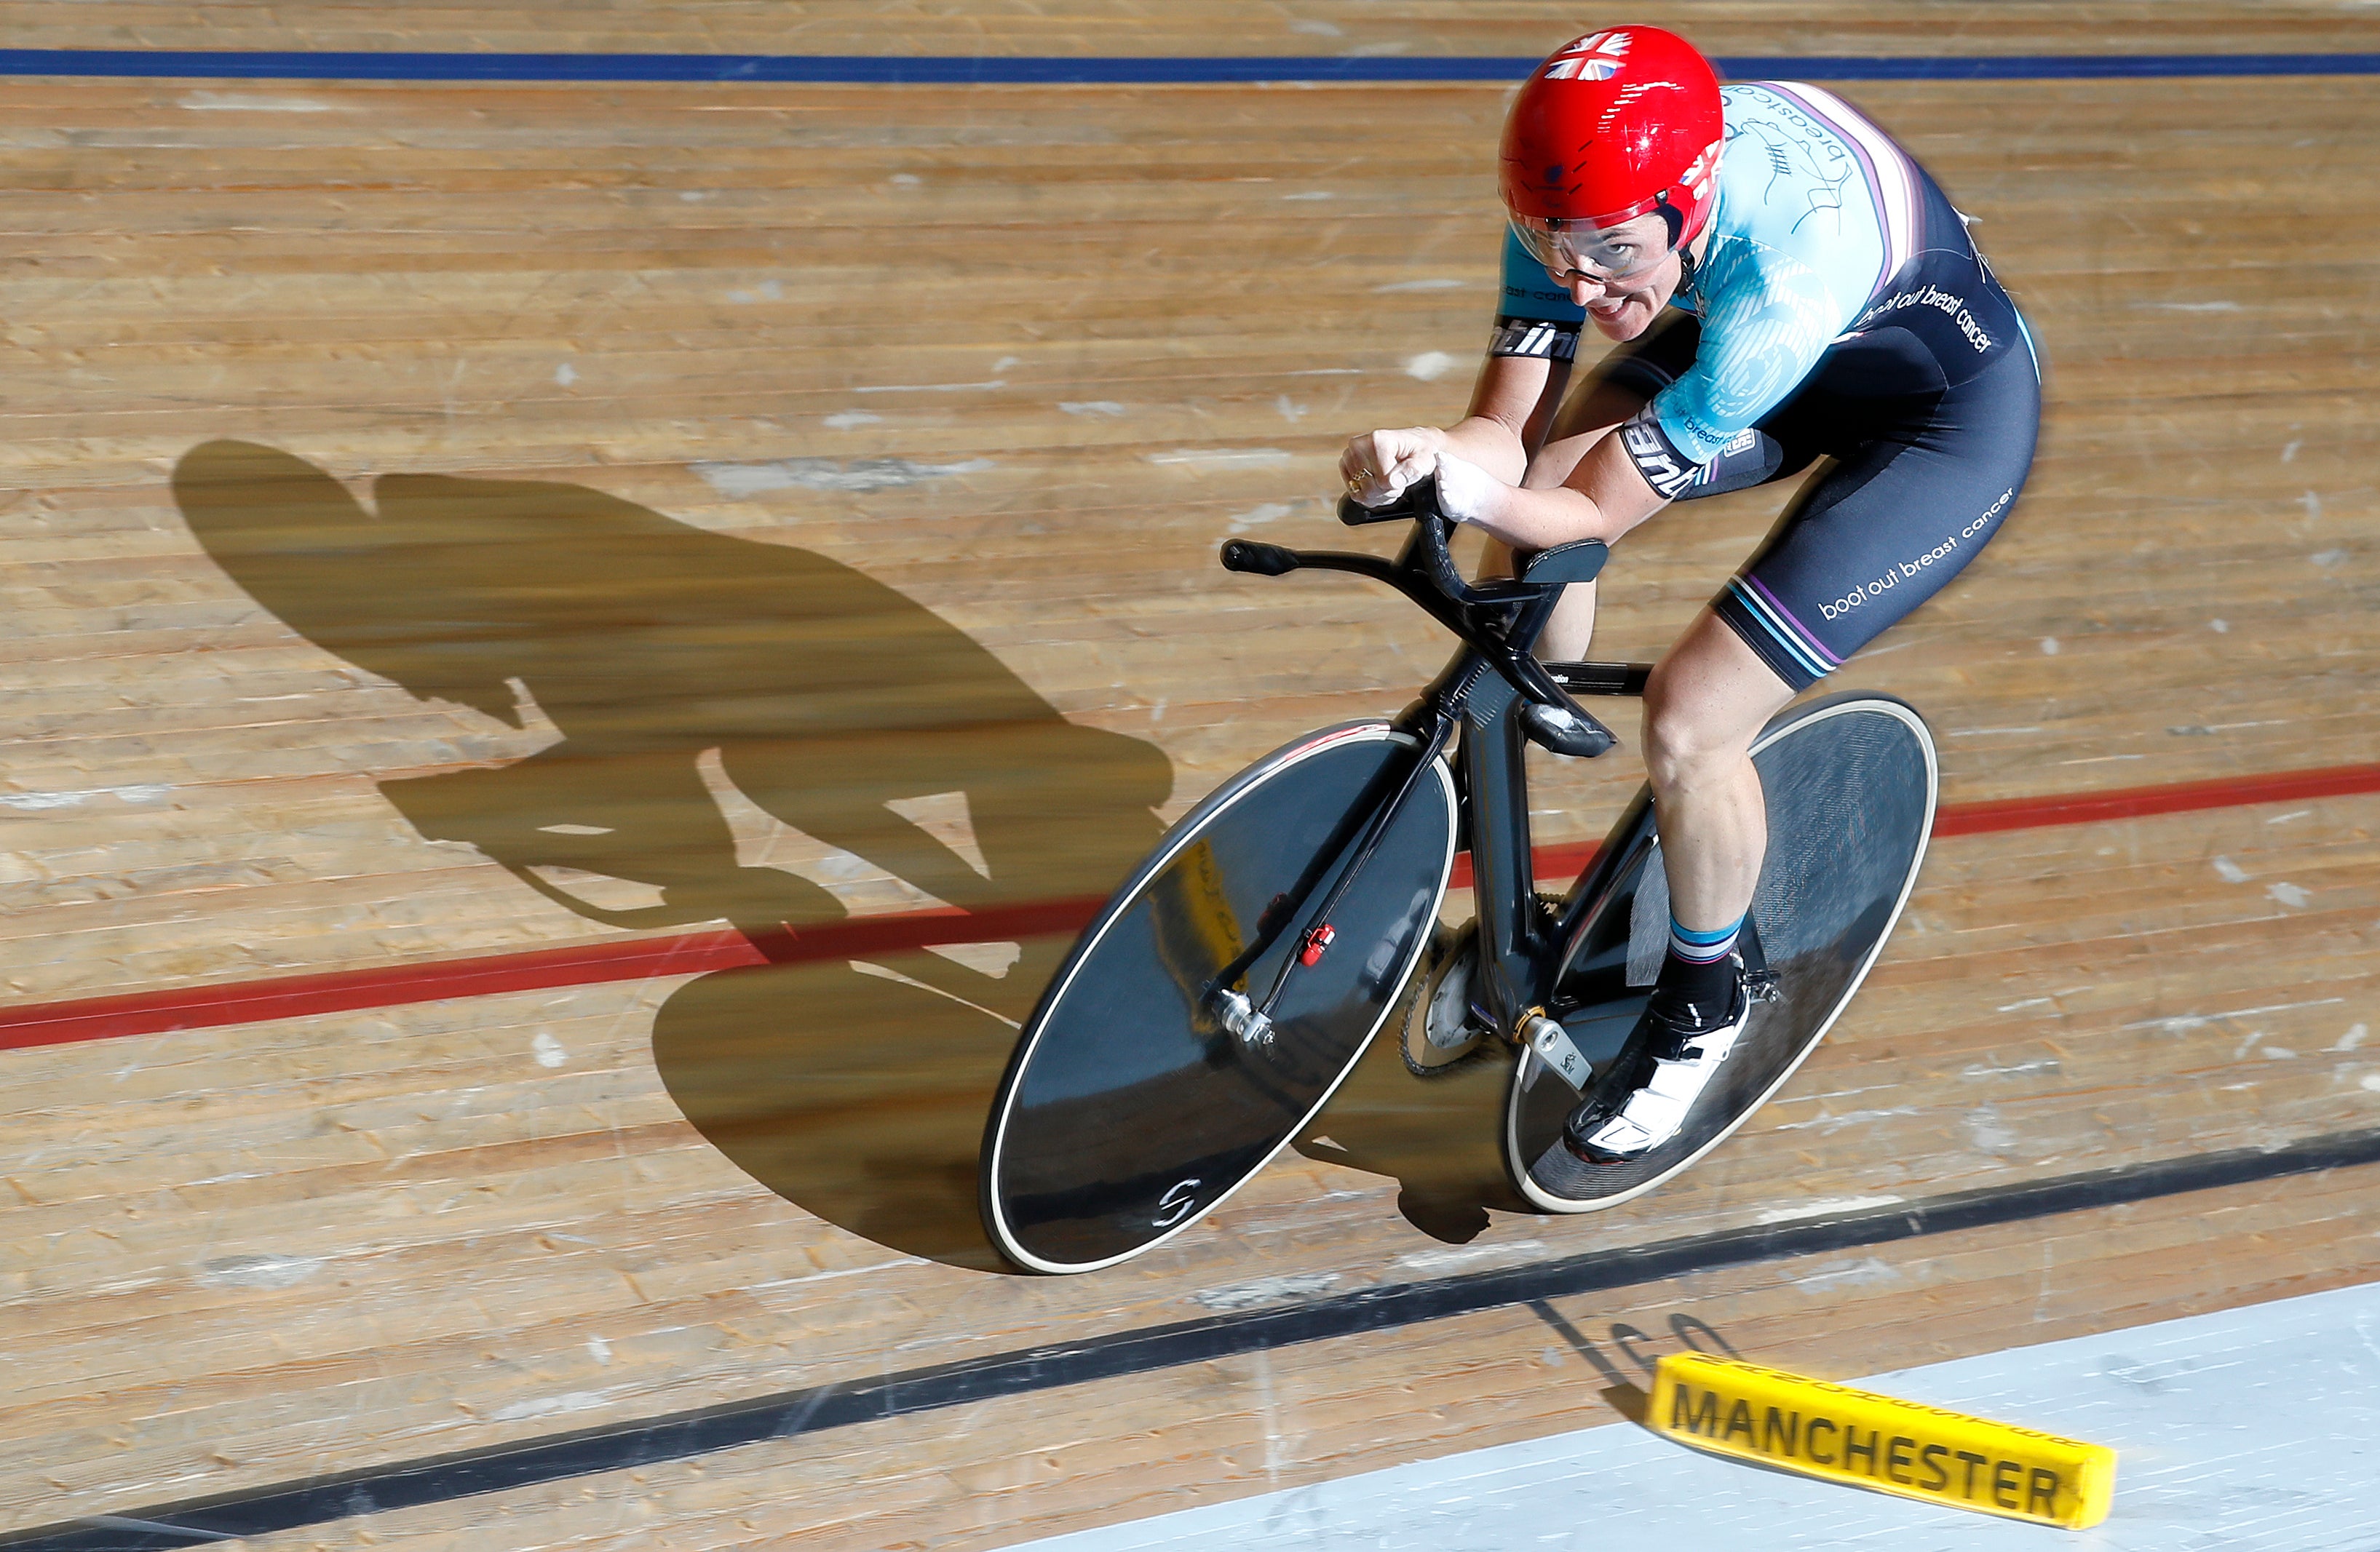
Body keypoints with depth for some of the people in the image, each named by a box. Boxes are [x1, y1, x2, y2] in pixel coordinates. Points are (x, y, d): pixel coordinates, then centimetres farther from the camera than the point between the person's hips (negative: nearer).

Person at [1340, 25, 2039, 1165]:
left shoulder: (1786, 266, -42)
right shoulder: (1587, 197, -24)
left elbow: (1599, 512, -34)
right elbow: (1511, 433, -22)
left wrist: (1480, 493, -52)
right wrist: (1429, 458, -44)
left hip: (1951, 418, -7)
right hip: (1766, 342, 7)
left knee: (1688, 719, -18)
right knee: (1525, 508, -7)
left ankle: (1704, 999, 13)